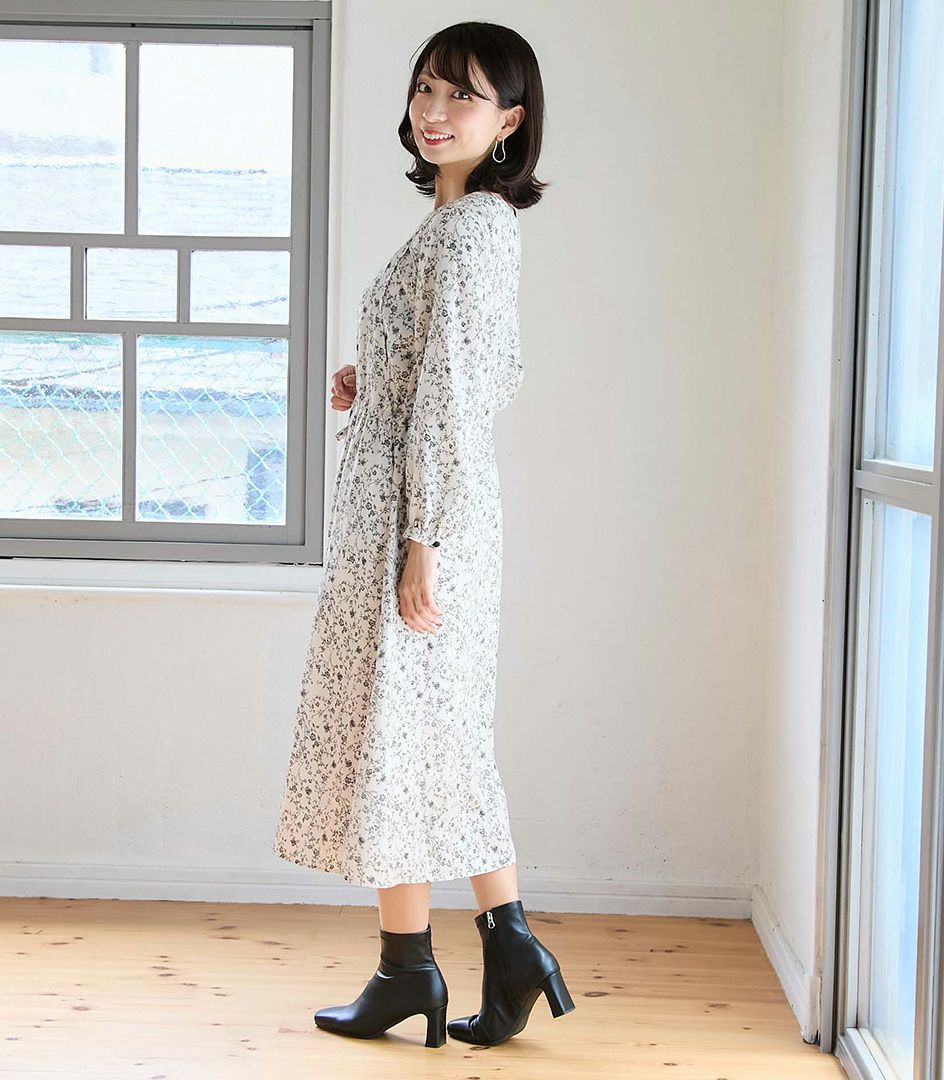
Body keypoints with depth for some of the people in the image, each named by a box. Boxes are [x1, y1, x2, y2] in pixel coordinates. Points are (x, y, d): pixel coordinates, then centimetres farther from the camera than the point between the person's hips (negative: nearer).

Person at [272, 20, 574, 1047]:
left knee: (392, 728, 1)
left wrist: (421, 541, -20)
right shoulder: (474, 222, 15)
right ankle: (510, 948, 18)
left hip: (414, 512, -10)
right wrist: (375, 383, 10)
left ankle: (408, 967, 13)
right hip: (434, 508, 10)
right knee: (447, 733, 13)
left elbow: (454, 392, -20)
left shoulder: (467, 227, -15)